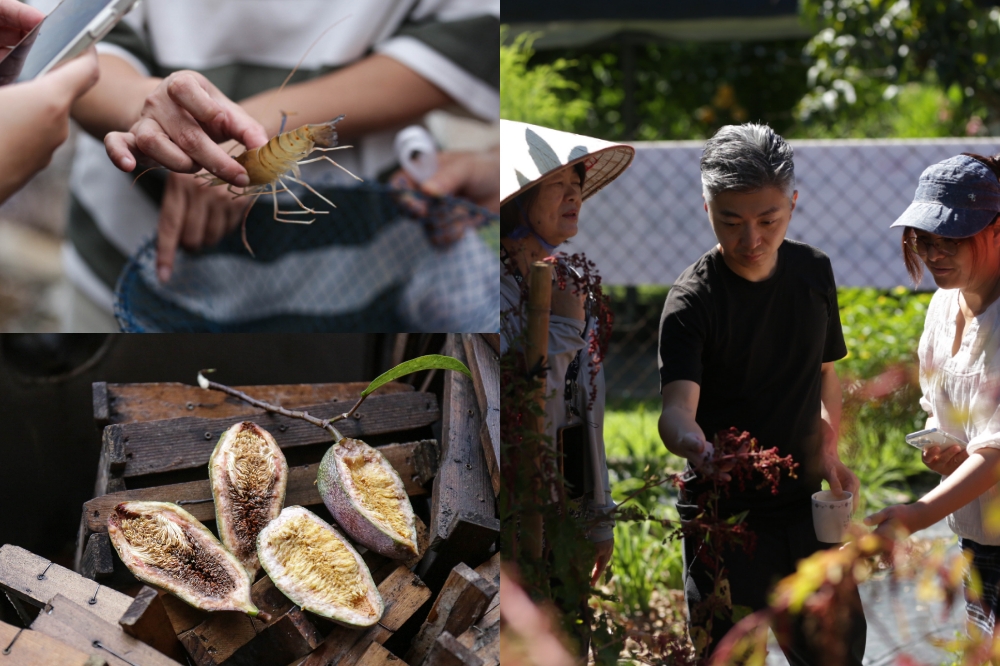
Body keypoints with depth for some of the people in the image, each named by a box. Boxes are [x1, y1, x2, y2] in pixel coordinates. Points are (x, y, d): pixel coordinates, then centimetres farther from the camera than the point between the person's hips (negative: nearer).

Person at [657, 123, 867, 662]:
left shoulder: (814, 273, 2)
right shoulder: (692, 300, -16)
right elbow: (676, 407, -28)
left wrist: (826, 451, -1)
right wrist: (695, 446, -51)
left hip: (804, 502, 5)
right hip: (724, 515, -5)